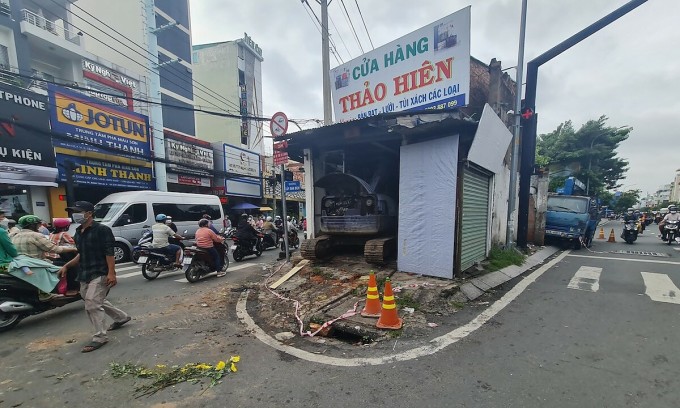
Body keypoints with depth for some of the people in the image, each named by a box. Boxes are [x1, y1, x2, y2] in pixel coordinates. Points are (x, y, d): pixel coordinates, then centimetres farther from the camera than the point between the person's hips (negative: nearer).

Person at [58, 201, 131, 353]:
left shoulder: (102, 230, -13)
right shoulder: (78, 233, 13)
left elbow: (109, 253, -18)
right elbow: (81, 254, 24)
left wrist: (111, 273, -23)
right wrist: (66, 266, 12)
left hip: (100, 274, -9)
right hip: (84, 274, 9)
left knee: (92, 304, -10)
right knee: (98, 302, 19)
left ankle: (100, 337, 2)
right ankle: (122, 317, 37)